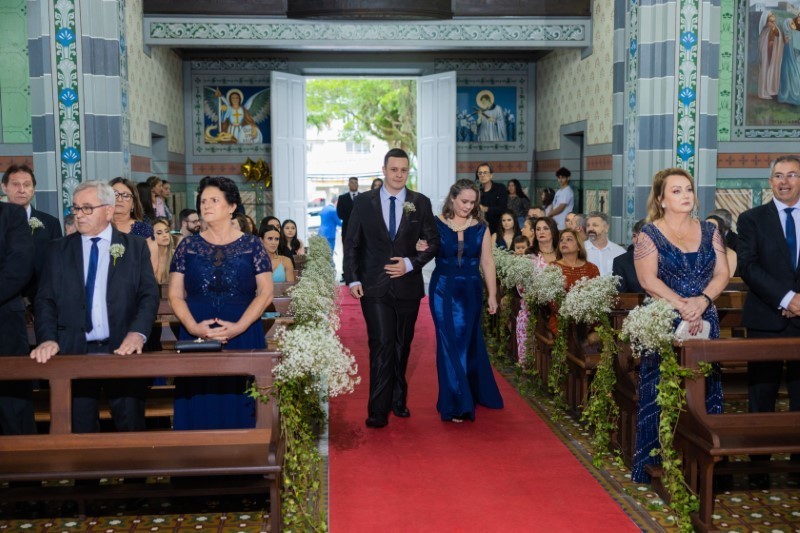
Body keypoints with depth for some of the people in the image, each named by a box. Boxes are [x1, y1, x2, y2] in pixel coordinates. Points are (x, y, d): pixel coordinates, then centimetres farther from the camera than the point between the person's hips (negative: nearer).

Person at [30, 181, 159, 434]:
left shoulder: (135, 247, 6)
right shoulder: (58, 250, 10)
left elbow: (149, 294, -1)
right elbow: (45, 300, 6)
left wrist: (138, 333, -17)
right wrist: (47, 338, -11)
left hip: (122, 349, -1)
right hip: (73, 352, 2)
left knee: (131, 429, 1)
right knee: (80, 432, 7)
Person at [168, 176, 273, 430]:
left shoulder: (251, 245, 3)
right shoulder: (188, 246, 8)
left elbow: (265, 292, -2)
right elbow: (175, 295, 5)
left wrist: (239, 327, -14)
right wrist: (193, 327, -12)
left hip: (244, 337, -1)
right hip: (196, 338, 2)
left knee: (238, 406, 1)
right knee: (199, 409, 3)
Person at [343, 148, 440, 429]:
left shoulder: (421, 203, 2)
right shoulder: (364, 201, 1)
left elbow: (433, 241, 4)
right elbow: (351, 243, 3)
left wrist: (411, 263, -11)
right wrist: (352, 279, -6)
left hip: (408, 286, 2)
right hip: (374, 287, -2)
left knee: (402, 347, 13)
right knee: (381, 345, -8)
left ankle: (398, 400, 28)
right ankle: (378, 409, -2)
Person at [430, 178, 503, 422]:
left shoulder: (480, 228, 2)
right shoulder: (437, 224, -3)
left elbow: (487, 262, 3)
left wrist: (492, 294, 1)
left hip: (471, 291, 2)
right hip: (444, 290, -2)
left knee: (469, 343, 11)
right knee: (450, 344, -3)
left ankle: (474, 393, 31)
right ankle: (456, 404, 3)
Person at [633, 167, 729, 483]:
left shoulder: (709, 232, 11)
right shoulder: (650, 235, 0)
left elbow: (722, 273, 4)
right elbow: (648, 279, -10)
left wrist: (702, 301, -13)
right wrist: (682, 306, -18)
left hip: (704, 323, 4)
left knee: (704, 392, 4)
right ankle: (659, 465, 6)